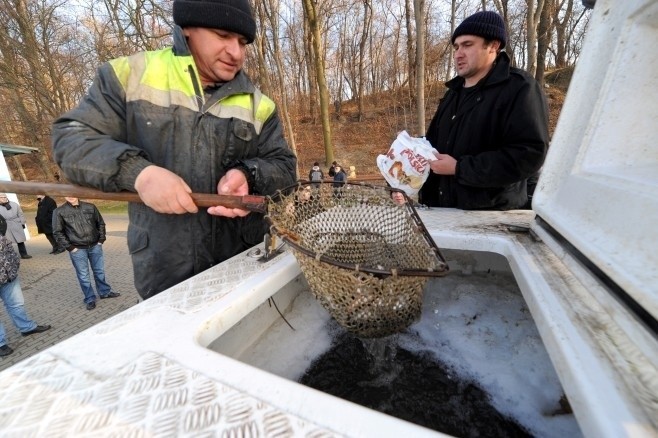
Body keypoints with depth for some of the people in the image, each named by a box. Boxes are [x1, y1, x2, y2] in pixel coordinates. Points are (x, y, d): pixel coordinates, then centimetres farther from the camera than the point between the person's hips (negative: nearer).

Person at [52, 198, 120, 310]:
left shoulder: (90, 207, 2)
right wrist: (70, 247, -8)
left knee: (100, 271, 14)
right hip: (77, 249, -2)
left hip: (95, 246, 2)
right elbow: (58, 232, -2)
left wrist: (101, 240, 3)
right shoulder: (59, 212, -4)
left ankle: (105, 292, 30)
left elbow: (100, 223, 9)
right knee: (83, 275, 6)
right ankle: (90, 299, 19)